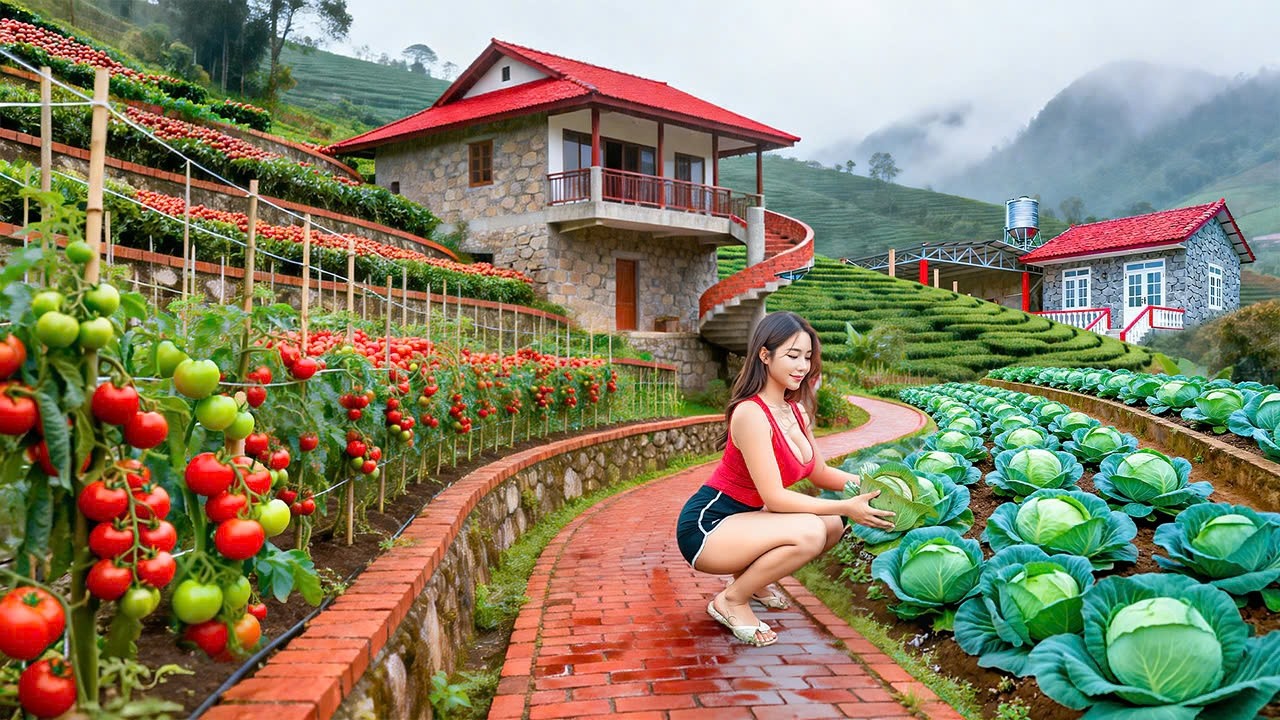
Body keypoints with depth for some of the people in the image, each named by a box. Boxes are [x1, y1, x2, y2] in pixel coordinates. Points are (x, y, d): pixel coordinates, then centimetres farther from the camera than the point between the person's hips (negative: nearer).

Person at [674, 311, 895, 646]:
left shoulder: (796, 410, 5)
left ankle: (749, 577, 13)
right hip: (706, 527, -9)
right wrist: (846, 507, -24)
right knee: (809, 531, -27)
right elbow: (774, 497, -23)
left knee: (833, 525, 0)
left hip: (741, 518, 9)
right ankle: (731, 600, -7)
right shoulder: (751, 414, -23)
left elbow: (820, 473, 13)